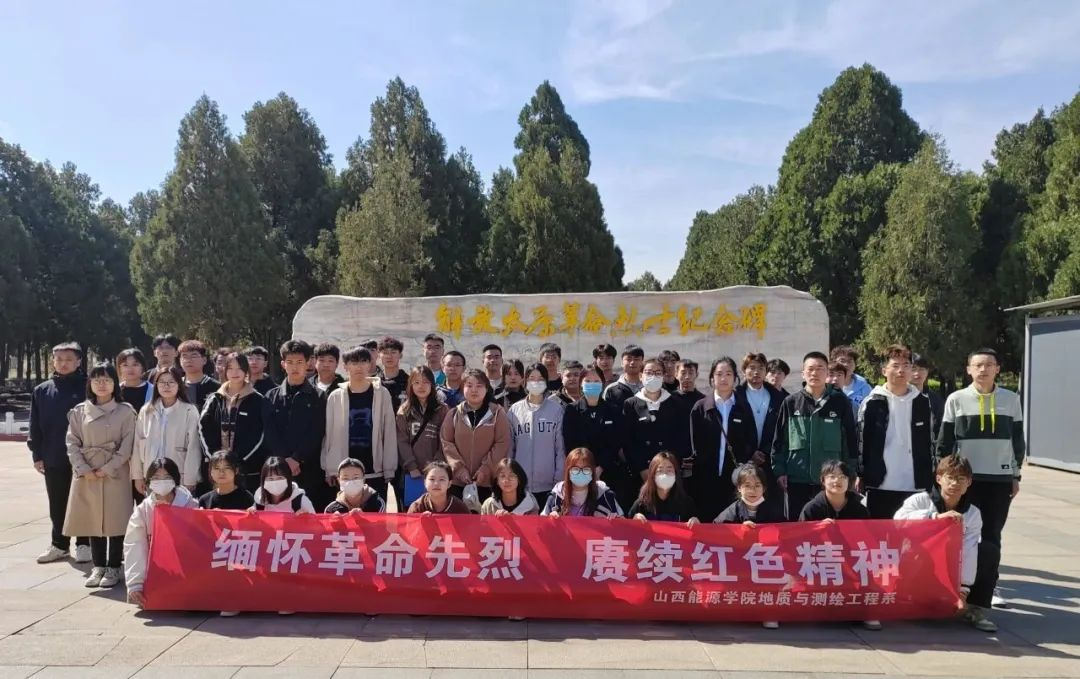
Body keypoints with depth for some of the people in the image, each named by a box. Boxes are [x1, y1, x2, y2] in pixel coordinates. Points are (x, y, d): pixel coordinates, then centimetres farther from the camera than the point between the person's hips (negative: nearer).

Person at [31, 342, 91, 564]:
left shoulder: (88, 387, -5)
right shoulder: (42, 390, 6)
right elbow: (35, 426, 8)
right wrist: (37, 455, 4)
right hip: (54, 458, 4)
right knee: (57, 505, 14)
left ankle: (84, 544, 16)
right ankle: (59, 544, 26)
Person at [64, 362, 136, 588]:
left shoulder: (125, 411, -1)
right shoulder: (79, 411, 6)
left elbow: (127, 446, -4)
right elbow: (72, 443, 3)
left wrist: (107, 469, -11)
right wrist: (84, 469, -9)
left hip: (115, 473, -3)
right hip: (86, 473, 3)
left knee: (115, 519, -1)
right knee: (92, 519, 7)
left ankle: (113, 567, 10)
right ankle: (98, 566, 19)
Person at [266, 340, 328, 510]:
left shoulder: (317, 398, 5)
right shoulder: (272, 396, 11)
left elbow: (316, 434, -3)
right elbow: (270, 433, 3)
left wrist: (296, 459, -13)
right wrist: (285, 460, -9)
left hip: (310, 470, -2)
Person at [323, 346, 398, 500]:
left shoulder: (382, 394, 1)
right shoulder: (335, 397, 3)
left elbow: (389, 433, 1)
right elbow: (329, 435, 4)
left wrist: (389, 469, -1)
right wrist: (331, 469, -1)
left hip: (375, 472, 0)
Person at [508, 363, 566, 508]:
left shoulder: (556, 409, 0)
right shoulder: (514, 410, 5)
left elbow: (561, 447, 0)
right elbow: (509, 447, 7)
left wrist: (560, 478, -3)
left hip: (548, 483, -1)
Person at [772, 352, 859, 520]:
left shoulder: (840, 401, 2)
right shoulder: (790, 402, 3)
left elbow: (851, 438, 5)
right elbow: (779, 440, 5)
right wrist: (779, 471, -1)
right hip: (797, 479, 1)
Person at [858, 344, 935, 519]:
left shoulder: (922, 402, 8)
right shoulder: (873, 403, -1)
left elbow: (929, 442, 12)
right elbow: (862, 442, 0)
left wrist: (930, 478, 8)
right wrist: (861, 477, -3)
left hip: (915, 486, 3)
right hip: (881, 486, -2)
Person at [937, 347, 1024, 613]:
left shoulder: (1011, 399, 4)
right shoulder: (956, 399, 0)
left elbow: (1017, 439, 10)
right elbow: (944, 441, 3)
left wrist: (1016, 476, 9)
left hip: (1000, 479, 1)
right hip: (965, 479, -1)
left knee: (991, 538, 3)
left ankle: (982, 596, 8)